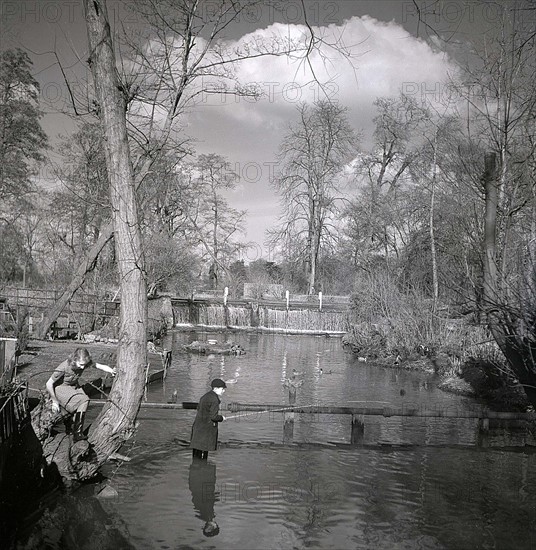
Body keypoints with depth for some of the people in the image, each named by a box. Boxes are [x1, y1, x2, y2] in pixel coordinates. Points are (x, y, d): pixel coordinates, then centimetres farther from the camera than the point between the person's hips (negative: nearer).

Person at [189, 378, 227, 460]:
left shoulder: (205, 396, 12)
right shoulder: (214, 399, -17)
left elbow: (198, 408, 25)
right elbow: (214, 417, -22)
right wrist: (221, 417, -3)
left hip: (198, 427, 9)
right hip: (207, 428, -9)